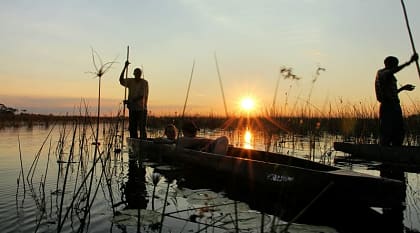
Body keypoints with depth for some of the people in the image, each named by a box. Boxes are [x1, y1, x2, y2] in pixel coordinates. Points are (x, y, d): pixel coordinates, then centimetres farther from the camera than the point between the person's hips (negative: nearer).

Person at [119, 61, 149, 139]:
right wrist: (125, 67, -16)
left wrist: (130, 101, -15)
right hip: (132, 109, 4)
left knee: (142, 128, -6)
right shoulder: (130, 81, 6)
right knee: (132, 128, 6)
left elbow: (142, 96, -12)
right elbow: (121, 80, -9)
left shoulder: (144, 82, -6)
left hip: (142, 109, -4)